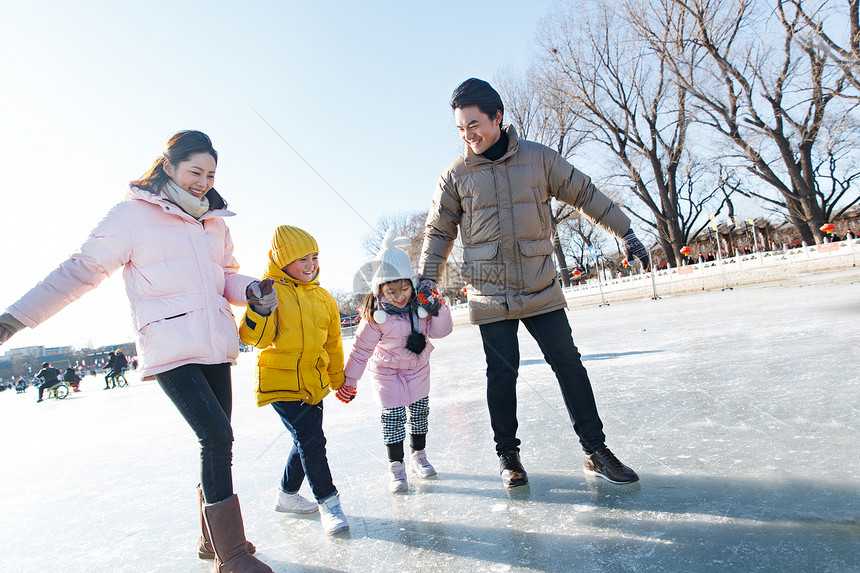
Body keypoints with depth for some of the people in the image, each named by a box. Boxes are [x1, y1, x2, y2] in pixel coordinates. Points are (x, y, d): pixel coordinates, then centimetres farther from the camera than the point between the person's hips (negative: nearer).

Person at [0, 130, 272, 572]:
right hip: (169, 349, -6)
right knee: (217, 436, -15)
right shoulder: (133, 214, -4)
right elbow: (83, 269, -4)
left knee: (216, 440, 12)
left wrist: (250, 290, -2)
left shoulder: (215, 223, 13)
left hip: (216, 347, 7)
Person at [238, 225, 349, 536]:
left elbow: (333, 344, 15)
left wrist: (338, 379, 18)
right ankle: (328, 501, 6)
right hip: (280, 381, -6)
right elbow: (255, 337, -18)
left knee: (306, 441, 16)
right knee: (310, 439, -11)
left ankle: (287, 495, 39)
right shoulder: (270, 291, -10)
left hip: (314, 382, 6)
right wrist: (261, 308, -35)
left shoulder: (324, 298, 7)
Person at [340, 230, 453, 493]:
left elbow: (440, 331, -12)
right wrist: (349, 380, -13)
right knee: (393, 416, -4)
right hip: (388, 371, -3)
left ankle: (418, 456, 34)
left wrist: (438, 311, -31)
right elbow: (361, 348, -16)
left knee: (420, 411, 13)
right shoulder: (375, 314, -24)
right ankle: (395, 466, 13)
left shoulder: (422, 304, -16)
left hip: (418, 368, 4)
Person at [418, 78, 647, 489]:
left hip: (541, 289, 1)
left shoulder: (538, 158, 2)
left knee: (569, 365, 3)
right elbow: (439, 231, 9)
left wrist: (625, 232, 10)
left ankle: (595, 450, 18)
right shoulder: (456, 175, 2)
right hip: (490, 296, 0)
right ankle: (507, 454, 23)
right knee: (501, 374, 3)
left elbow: (585, 194, 10)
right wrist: (427, 279, 2)